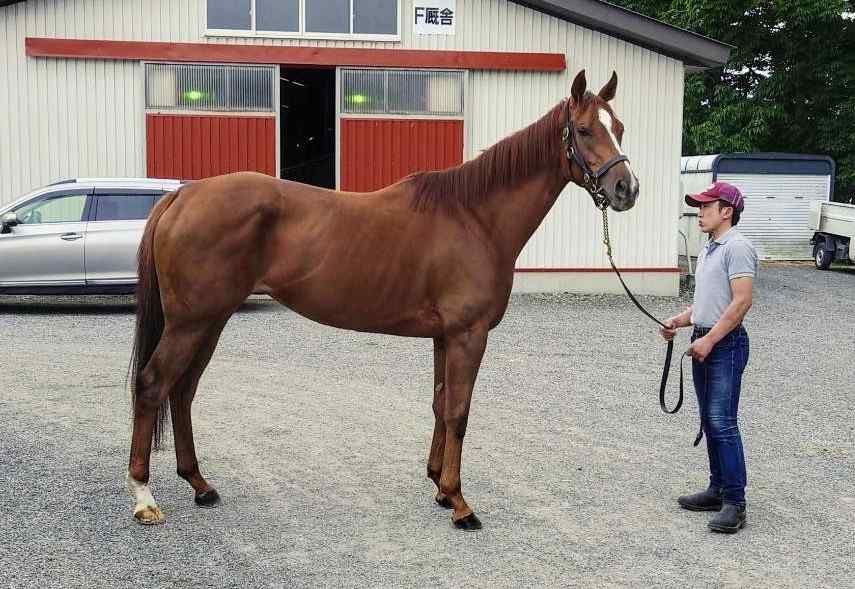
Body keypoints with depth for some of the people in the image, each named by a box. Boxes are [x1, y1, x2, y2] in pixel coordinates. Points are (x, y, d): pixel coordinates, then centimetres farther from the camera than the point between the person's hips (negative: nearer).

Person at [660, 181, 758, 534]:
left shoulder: (737, 247, -12)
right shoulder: (709, 249, 19)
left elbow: (741, 301, -21)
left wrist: (709, 339, -22)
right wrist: (678, 322, 10)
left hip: (725, 344, -10)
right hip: (705, 342, 10)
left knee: (722, 423, -12)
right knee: (709, 421, 13)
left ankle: (735, 502, -8)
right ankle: (718, 489, 22)